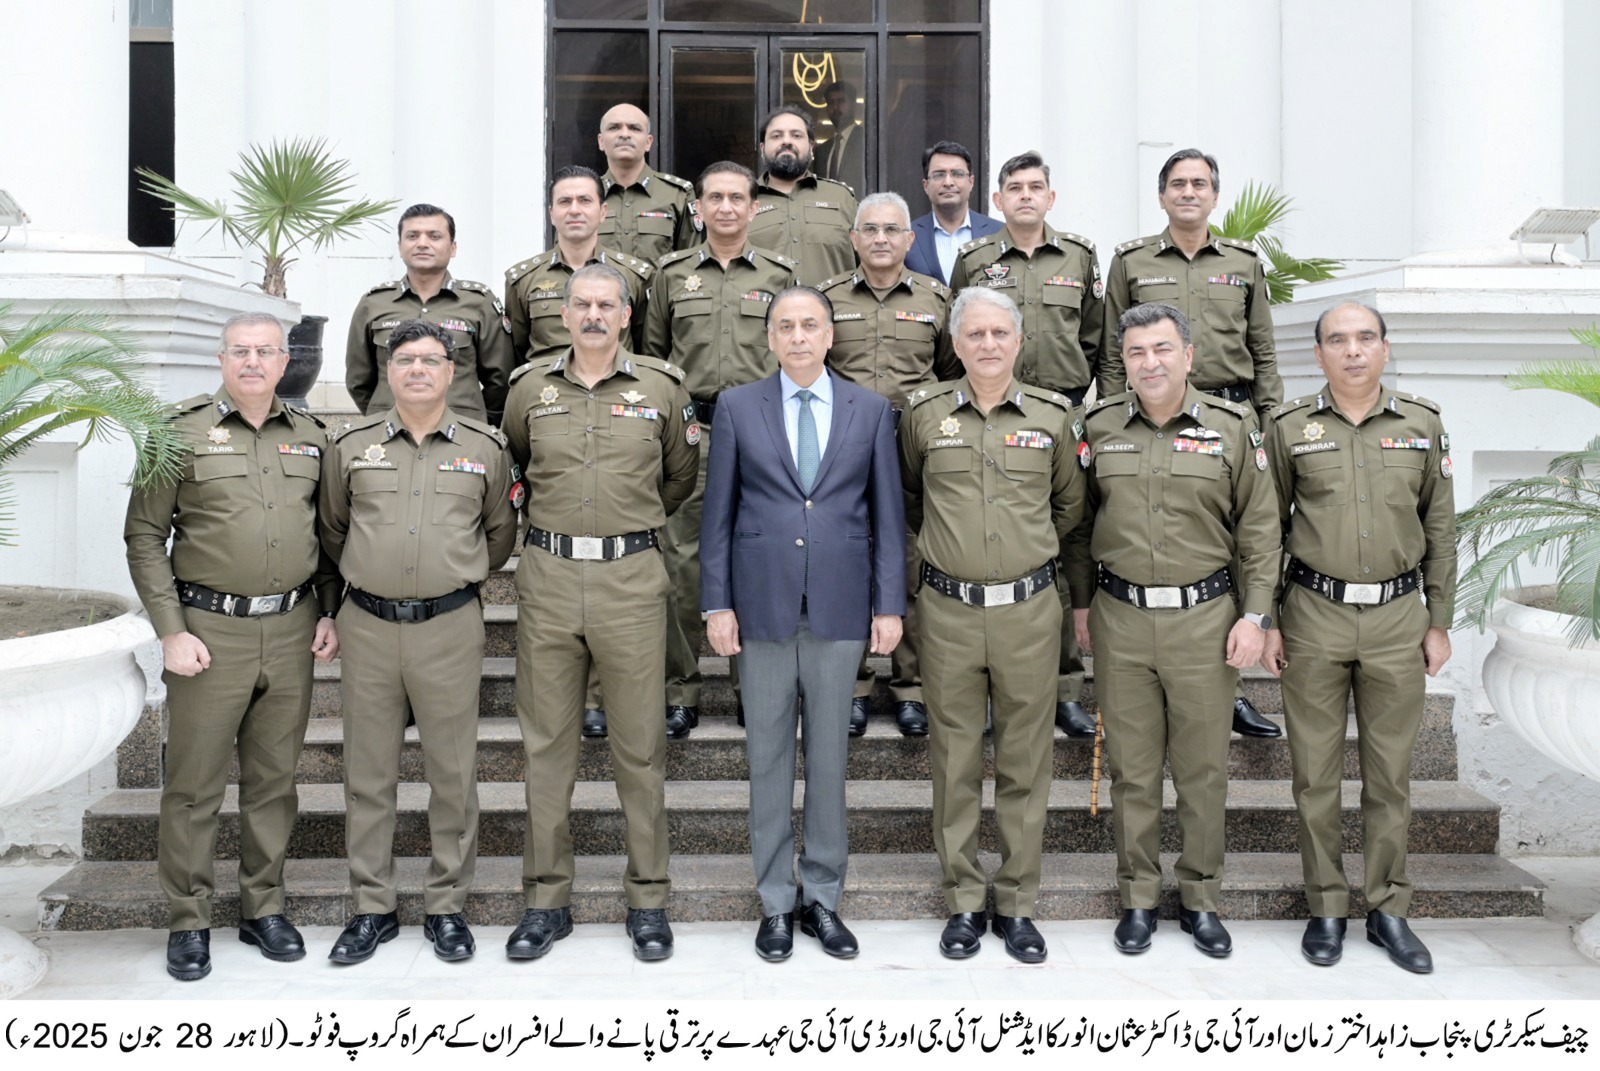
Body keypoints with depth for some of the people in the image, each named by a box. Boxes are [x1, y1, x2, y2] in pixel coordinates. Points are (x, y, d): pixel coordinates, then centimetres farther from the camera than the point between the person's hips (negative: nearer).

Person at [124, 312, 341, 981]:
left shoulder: (310, 436, 10)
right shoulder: (184, 432, -1)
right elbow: (144, 536, -2)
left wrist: (329, 612, 7)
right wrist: (171, 632, -9)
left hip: (292, 631, 3)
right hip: (209, 630, -3)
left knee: (273, 780, 11)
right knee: (194, 784, 3)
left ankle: (263, 909, 24)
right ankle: (188, 922, 16)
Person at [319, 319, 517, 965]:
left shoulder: (485, 448, 4)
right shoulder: (350, 446, 6)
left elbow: (501, 531, 16)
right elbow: (332, 528, 19)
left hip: (450, 627, -1)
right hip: (367, 626, 1)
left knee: (453, 772, 4)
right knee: (368, 774, 8)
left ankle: (447, 906, 18)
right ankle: (372, 907, 20)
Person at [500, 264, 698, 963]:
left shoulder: (662, 389, 5)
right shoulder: (530, 388, 8)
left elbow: (683, 475, 18)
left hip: (631, 578, -1)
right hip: (547, 576, 2)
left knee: (640, 743, 3)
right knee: (547, 741, 6)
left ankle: (647, 898, 16)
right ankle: (546, 899, 18)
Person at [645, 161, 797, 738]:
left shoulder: (781, 274, 9)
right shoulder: (672, 273, 10)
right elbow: (652, 353, 15)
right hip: (690, 430, 0)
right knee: (682, 560, -1)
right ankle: (680, 690, 9)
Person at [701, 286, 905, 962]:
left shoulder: (870, 410, 6)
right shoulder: (737, 407, 4)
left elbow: (887, 514, 5)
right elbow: (717, 513, 3)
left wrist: (889, 605, -1)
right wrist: (717, 604, -2)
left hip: (840, 607, 1)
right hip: (763, 605, 0)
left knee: (830, 756, 8)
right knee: (768, 757, 6)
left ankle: (822, 898, 21)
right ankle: (775, 902, 19)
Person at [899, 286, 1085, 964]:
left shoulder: (1052, 416, 3)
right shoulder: (924, 414, 2)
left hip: (1029, 609, 0)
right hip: (947, 609, 0)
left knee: (1025, 762, 7)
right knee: (955, 761, 7)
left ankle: (1018, 903, 20)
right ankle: (963, 902, 20)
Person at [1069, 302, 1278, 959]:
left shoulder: (1232, 427, 0)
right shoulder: (1099, 428, 4)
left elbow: (1258, 529, 2)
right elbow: (1079, 524, 11)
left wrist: (1256, 614, -3)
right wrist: (1081, 603, 10)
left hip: (1204, 617, -1)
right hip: (1120, 617, 1)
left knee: (1204, 767, 7)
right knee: (1132, 768, 8)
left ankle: (1201, 898, 23)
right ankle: (1138, 898, 22)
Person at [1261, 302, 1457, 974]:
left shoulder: (1422, 424, 6)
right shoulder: (1289, 427, 1)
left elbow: (1440, 528, 10)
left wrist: (1439, 621, 7)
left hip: (1398, 618, 1)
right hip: (1314, 616, -1)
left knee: (1390, 772, 8)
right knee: (1315, 770, 6)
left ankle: (1387, 910, 22)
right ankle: (1326, 907, 19)